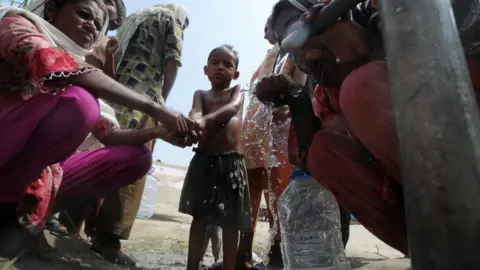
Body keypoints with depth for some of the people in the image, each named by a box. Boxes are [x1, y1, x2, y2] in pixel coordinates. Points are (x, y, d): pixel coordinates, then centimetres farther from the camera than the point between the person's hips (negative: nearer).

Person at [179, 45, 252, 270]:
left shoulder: (237, 92, 8)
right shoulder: (201, 94, 11)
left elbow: (233, 108, -16)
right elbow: (195, 112, -11)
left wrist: (207, 119, -36)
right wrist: (193, 122, -38)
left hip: (231, 162, -1)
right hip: (203, 160, 1)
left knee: (230, 221, 3)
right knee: (199, 216, 7)